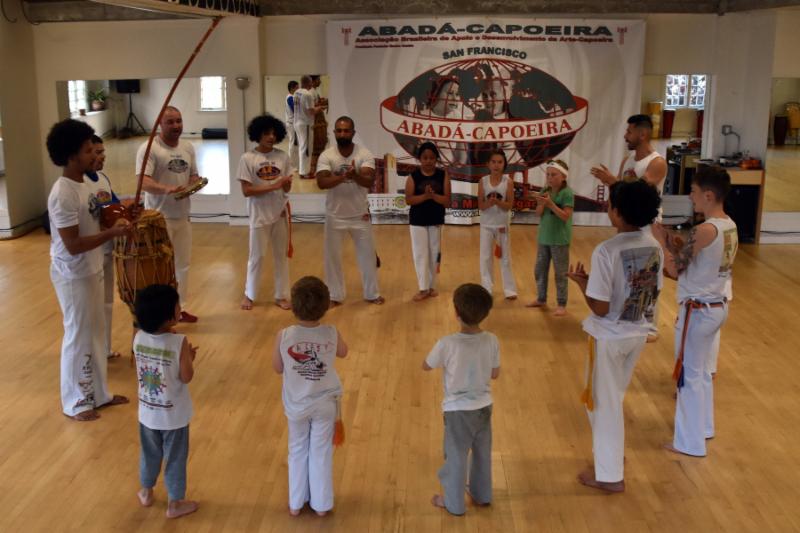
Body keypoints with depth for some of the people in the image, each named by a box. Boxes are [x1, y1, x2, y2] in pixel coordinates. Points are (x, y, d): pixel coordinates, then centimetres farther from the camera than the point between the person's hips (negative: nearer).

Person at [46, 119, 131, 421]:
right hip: (73, 276, -9)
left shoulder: (82, 185, 5)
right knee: (78, 338, 4)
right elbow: (73, 246, -26)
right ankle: (75, 403, 20)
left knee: (96, 333, 18)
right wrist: (113, 232, -24)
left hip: (91, 271, 9)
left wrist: (117, 211, 4)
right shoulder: (63, 195, -25)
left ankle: (98, 393, 32)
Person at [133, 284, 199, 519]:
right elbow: (186, 377, -20)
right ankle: (175, 504, 28)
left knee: (149, 454, 25)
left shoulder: (138, 338, -10)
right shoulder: (179, 342, -26)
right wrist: (189, 357, -2)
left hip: (147, 411, 5)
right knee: (175, 458, 14)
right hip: (174, 415, -4)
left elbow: (144, 369, 4)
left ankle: (146, 493, 44)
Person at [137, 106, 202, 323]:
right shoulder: (149, 148, -14)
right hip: (159, 217, -7)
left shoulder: (188, 147, 8)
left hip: (183, 216, 7)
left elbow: (194, 175, 14)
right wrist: (168, 189, -40)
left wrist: (195, 183, -10)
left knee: (182, 264, 16)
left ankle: (179, 307, 29)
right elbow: (144, 182, -24)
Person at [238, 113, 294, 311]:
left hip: (280, 213, 3)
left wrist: (287, 184, -20)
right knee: (256, 256, 9)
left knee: (281, 255, 11)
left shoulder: (282, 156, -1)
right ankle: (249, 294, 26)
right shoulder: (247, 158, -10)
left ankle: (281, 295, 23)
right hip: (260, 215, -3)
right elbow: (246, 191, -14)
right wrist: (274, 186, -21)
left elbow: (287, 188, 4)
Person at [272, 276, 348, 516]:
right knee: (321, 452, 17)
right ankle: (321, 504, 29)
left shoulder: (284, 336, -21)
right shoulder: (331, 334, -19)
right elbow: (343, 353, 4)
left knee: (297, 451, 21)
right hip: (324, 403, 0)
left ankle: (296, 503, 33)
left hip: (296, 405, 0)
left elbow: (278, 368, -6)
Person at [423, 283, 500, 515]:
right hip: (484, 406, 4)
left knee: (456, 457, 14)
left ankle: (454, 503, 29)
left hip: (458, 410, -4)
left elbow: (426, 366, -7)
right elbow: (495, 374, 0)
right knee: (482, 453, 23)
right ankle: (481, 495, 42)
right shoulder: (492, 341, -14)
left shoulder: (447, 344, -25)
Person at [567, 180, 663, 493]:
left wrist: (581, 281, -7)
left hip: (609, 337, -6)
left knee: (603, 402, 10)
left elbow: (600, 308, -23)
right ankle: (612, 452, 42)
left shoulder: (606, 251, -25)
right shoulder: (654, 247, -4)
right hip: (638, 333, 7)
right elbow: (653, 295, 7)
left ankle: (609, 475, 20)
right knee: (613, 397, 26)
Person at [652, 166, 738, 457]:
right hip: (718, 307, 9)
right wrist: (678, 245, 2)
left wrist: (662, 240, -7)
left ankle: (690, 442, 15)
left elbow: (674, 269, -18)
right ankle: (703, 427, 37)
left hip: (697, 311, -9)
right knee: (704, 372, 23)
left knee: (689, 375, 5)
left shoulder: (704, 230, -25)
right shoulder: (730, 227, 3)